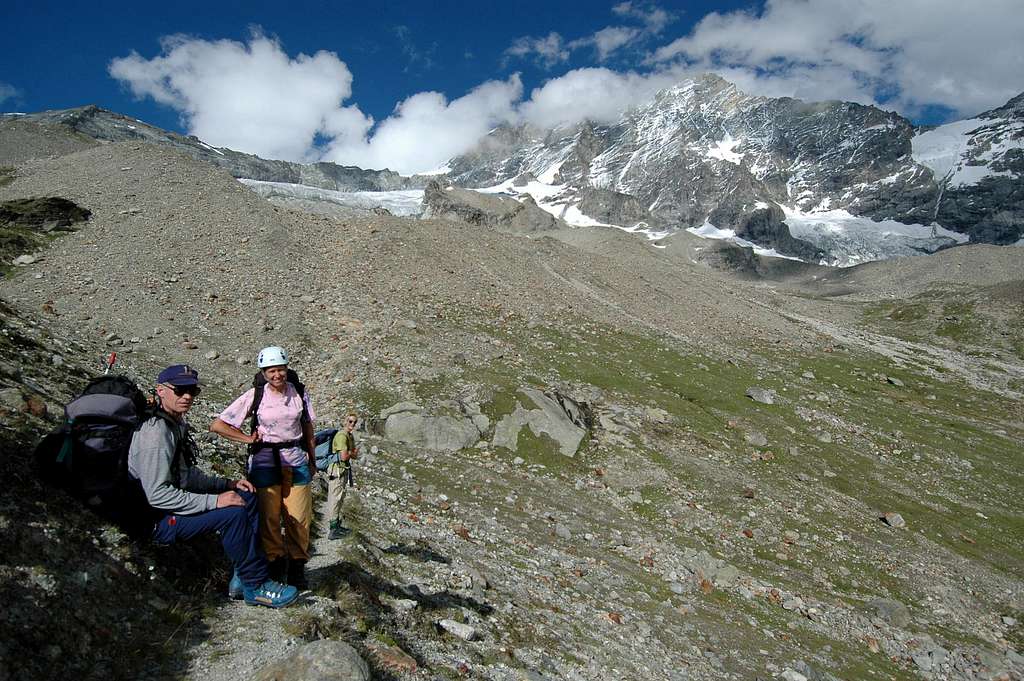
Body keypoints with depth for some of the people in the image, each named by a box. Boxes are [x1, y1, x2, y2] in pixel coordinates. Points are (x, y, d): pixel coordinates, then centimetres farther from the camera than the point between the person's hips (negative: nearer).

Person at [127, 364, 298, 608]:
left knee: (247, 497, 7)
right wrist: (214, 501, -26)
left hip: (177, 503, 10)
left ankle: (243, 575, 5)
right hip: (159, 521, -10)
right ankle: (255, 586, -9)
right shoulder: (156, 433, -23)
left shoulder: (176, 424, 10)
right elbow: (157, 494, -28)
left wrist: (227, 484, 7)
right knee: (233, 513, -25)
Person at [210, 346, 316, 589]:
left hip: (296, 458, 2)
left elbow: (308, 428, 13)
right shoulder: (255, 395, -5)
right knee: (268, 515, -2)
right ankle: (276, 560, 14)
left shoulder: (299, 393, 3)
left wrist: (312, 460, 16)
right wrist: (248, 439, -3)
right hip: (265, 459, -2)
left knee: (298, 516, 0)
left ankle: (297, 564, 14)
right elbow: (217, 425, -3)